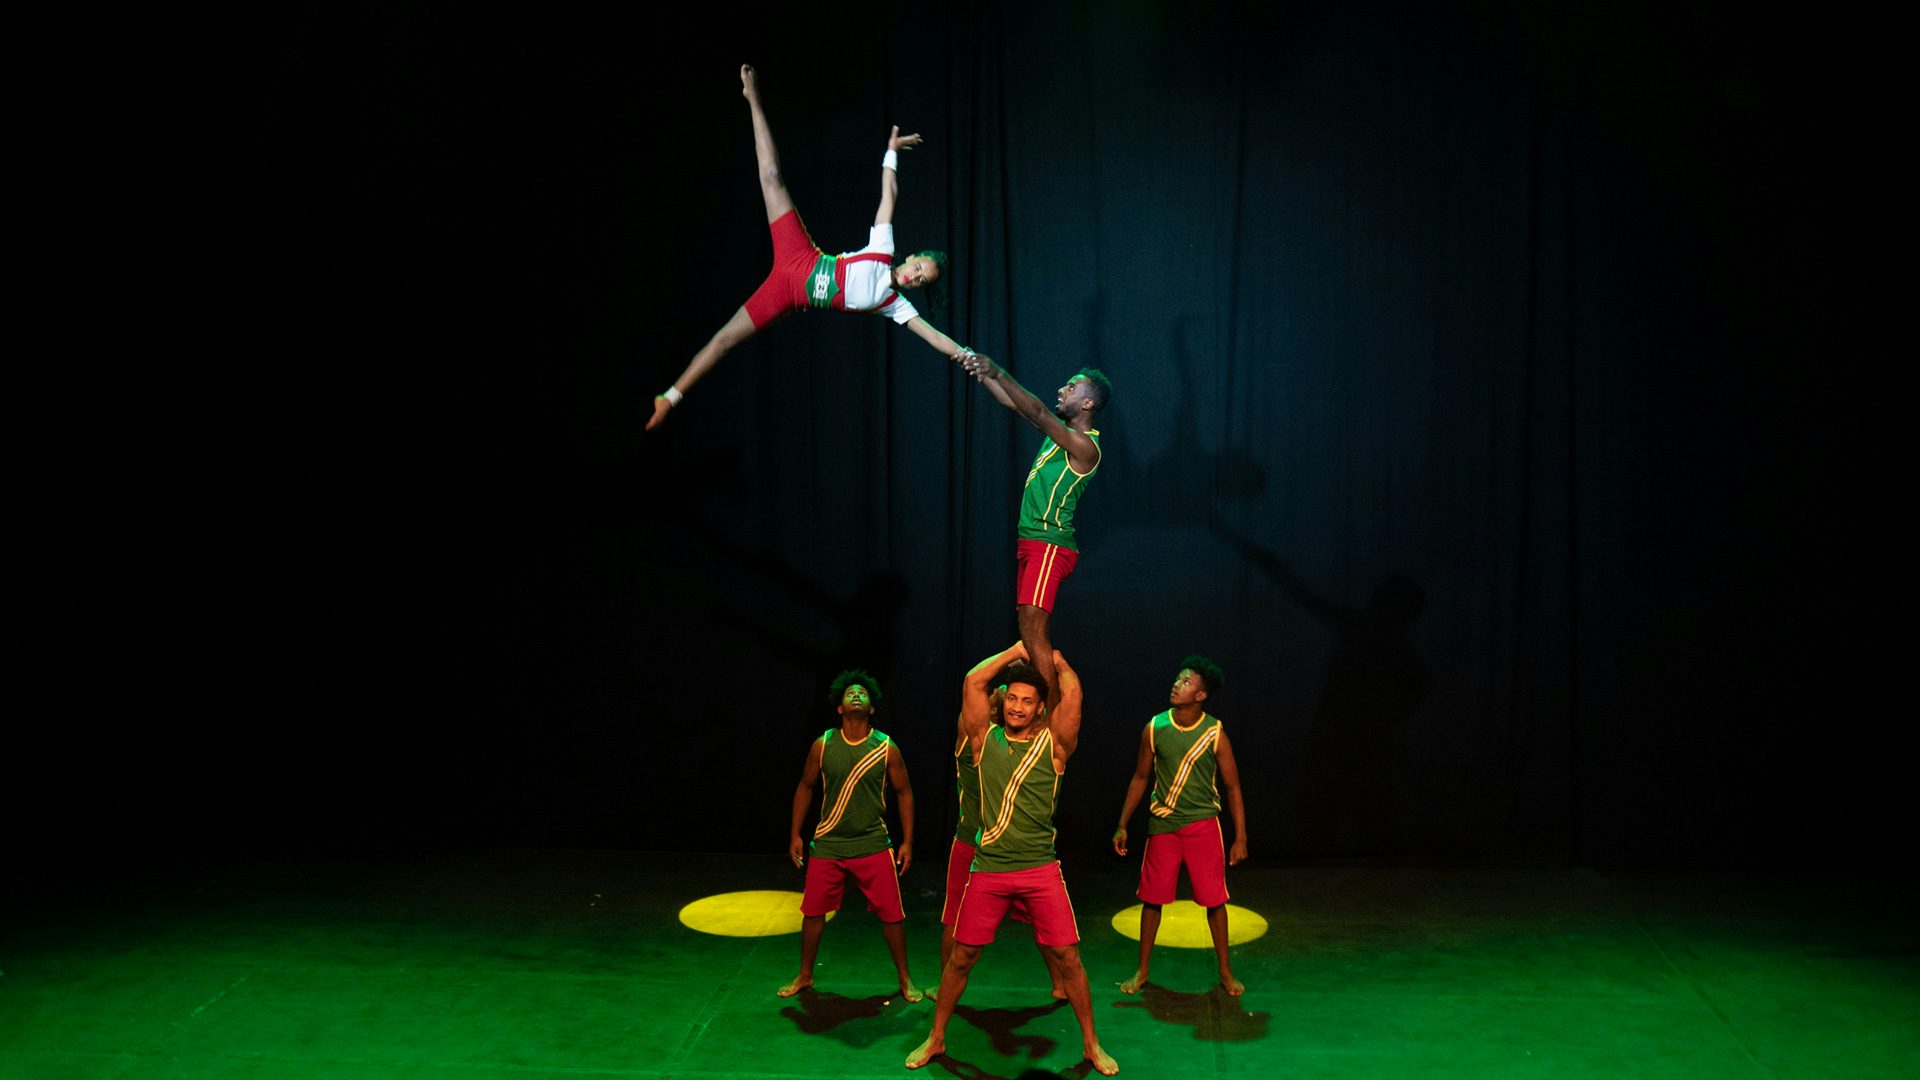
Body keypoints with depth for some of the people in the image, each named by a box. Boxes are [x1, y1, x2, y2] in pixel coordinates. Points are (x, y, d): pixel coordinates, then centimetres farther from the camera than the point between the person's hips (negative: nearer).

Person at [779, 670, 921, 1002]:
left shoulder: (887, 748, -4)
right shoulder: (822, 746, -2)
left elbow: (904, 793, 4)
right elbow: (805, 787, 10)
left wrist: (907, 841, 1)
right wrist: (795, 834, 7)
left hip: (873, 846, -1)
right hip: (828, 846, 1)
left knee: (892, 914, 0)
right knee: (813, 912, 7)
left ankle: (904, 979, 16)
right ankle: (804, 976, 26)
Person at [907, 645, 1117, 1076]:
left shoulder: (1053, 744, 2)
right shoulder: (985, 740, 5)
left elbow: (1071, 691, -10)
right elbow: (973, 682, -5)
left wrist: (1054, 660, 6)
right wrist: (1016, 651, 3)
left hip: (1041, 870, -1)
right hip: (988, 868, 1)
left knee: (1067, 956, 0)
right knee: (961, 956, 8)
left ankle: (1091, 1043, 15)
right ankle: (936, 1039, 23)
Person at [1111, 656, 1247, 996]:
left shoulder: (1215, 734, -8)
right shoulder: (1154, 729, -3)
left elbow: (1233, 787, -1)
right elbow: (1140, 778, 9)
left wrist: (1241, 838, -3)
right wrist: (1122, 825, 8)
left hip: (1203, 824, -1)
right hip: (1162, 825, 2)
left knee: (1214, 900, 2)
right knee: (1152, 898, 5)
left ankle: (1225, 972, 17)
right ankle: (1142, 971, 19)